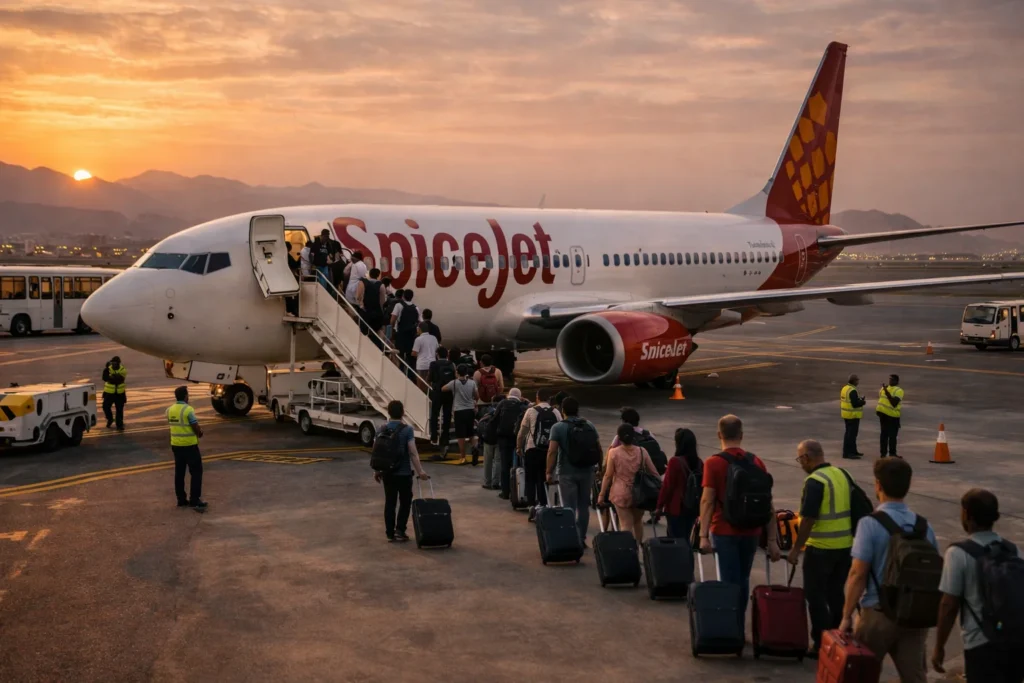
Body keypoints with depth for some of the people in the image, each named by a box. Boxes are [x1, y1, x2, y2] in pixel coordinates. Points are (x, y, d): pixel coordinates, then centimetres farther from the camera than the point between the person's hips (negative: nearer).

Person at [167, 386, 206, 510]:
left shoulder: (170, 410, 4)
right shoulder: (188, 410, -17)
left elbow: (175, 426, 12)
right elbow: (197, 429, -15)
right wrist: (200, 433, 8)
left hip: (176, 445, 6)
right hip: (189, 445, -6)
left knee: (179, 473, 12)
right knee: (196, 472, 2)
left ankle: (181, 500, 17)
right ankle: (194, 500, -2)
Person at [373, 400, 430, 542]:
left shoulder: (381, 429, 1)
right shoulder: (407, 430, -12)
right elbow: (412, 453, -17)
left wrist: (376, 470, 16)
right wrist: (420, 471, -12)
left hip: (387, 472, 4)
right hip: (404, 473, -4)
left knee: (390, 503, 10)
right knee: (405, 502, 10)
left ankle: (390, 533, 12)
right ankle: (400, 530, 3)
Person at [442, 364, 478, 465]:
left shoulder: (454, 383, -8)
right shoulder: (472, 383, 0)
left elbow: (443, 389, 7)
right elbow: (477, 397, 9)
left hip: (459, 411, -3)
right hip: (470, 410, 3)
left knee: (461, 435, 1)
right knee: (470, 433, 20)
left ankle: (463, 457, 1)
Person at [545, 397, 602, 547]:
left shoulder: (558, 428, -7)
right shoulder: (590, 426, 5)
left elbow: (552, 452, -12)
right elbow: (599, 449, 6)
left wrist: (549, 472, -7)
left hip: (567, 473, -4)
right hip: (586, 472, 4)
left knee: (569, 508, -1)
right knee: (583, 506, 13)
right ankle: (581, 538, 18)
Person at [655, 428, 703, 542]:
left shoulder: (675, 461, -15)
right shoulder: (699, 462, 3)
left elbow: (667, 486, -13)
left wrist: (660, 506, -4)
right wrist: (699, 507, 19)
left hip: (676, 508, -6)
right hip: (693, 508, 6)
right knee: (685, 539, 15)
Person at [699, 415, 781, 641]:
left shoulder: (713, 463, -8)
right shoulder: (756, 463, 3)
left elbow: (707, 501, -14)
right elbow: (768, 504, 2)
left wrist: (704, 535, -14)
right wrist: (772, 540, 5)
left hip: (725, 532, -4)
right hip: (751, 532, 4)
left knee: (730, 582, 2)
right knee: (743, 580, 18)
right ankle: (740, 627, 27)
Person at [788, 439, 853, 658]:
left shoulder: (815, 481, -17)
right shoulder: (843, 475, 6)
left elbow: (808, 519, -19)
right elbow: (852, 508, 13)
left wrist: (796, 549, -11)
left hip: (821, 548, -7)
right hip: (846, 546, 8)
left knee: (816, 596, 4)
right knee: (836, 595, 17)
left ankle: (822, 644, 5)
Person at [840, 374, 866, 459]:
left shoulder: (845, 388, 10)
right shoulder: (852, 391, -21)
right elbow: (855, 404, -26)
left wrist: (859, 400, 11)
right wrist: (863, 402, -8)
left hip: (846, 414, 10)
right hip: (853, 415, -10)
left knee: (849, 433, 18)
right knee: (851, 434, -6)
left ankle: (853, 451, 29)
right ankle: (847, 453, -5)